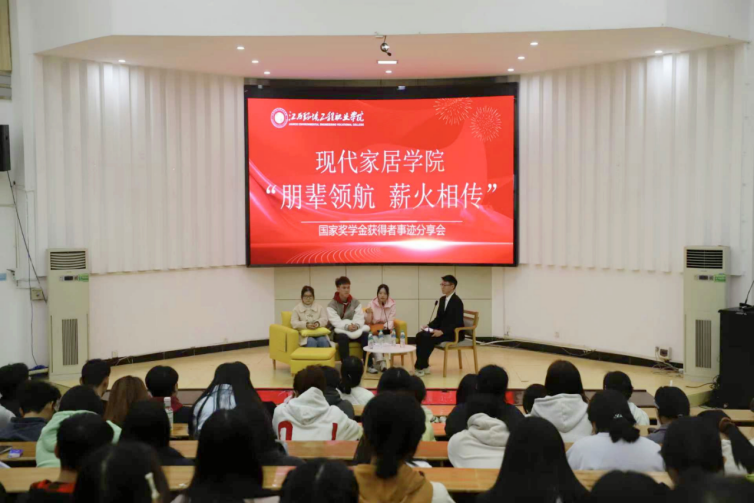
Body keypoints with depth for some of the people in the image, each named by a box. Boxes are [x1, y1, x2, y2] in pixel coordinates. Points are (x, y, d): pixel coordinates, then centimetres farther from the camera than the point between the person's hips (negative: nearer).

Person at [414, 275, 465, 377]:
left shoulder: (457, 302, -16)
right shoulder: (442, 299, 11)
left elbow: (457, 323, -21)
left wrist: (442, 331, -29)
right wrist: (429, 326, -2)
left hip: (454, 333, -8)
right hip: (442, 330, 8)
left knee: (428, 338, -27)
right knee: (420, 335, -12)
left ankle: (420, 367, -18)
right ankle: (424, 366, -10)